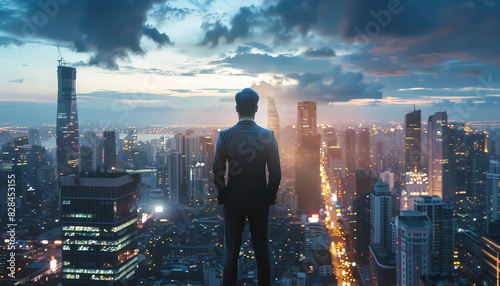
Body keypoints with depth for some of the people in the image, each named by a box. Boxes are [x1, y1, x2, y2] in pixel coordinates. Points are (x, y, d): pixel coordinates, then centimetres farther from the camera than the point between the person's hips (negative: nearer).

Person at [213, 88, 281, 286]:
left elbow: (218, 171, -6)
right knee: (261, 249, 12)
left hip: (233, 202, 0)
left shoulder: (225, 135, -9)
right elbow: (275, 173, -4)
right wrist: (270, 197, 9)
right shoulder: (268, 136, -8)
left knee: (231, 251, 9)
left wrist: (222, 196, 7)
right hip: (260, 201, 1)